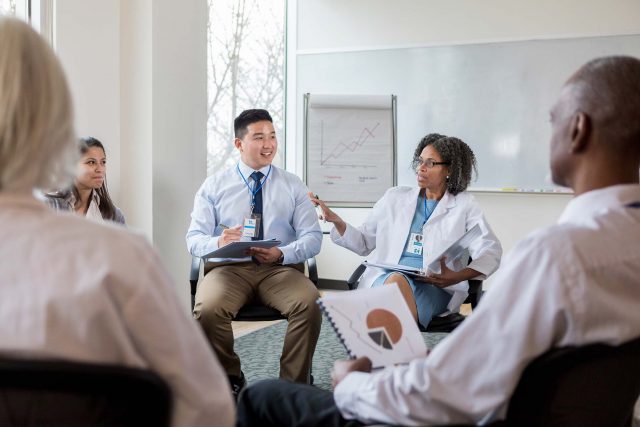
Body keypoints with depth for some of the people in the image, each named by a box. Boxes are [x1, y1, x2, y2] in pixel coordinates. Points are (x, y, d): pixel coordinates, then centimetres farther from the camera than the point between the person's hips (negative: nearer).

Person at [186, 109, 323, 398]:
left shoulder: (293, 186, 12)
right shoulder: (214, 186, 10)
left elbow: (312, 238, 4)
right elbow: (194, 239, 4)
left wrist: (282, 254, -17)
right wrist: (218, 242, -21)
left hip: (280, 269, 0)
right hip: (229, 268, 0)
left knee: (309, 304, -32)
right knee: (207, 308, -33)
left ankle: (293, 385, -14)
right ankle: (231, 381, -7)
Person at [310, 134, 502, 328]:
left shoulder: (464, 204, 11)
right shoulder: (395, 197, 18)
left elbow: (491, 252, 1)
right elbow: (363, 242, 18)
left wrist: (457, 277, -18)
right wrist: (337, 221, -2)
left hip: (436, 286, -2)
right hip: (387, 277, 2)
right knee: (397, 280, -36)